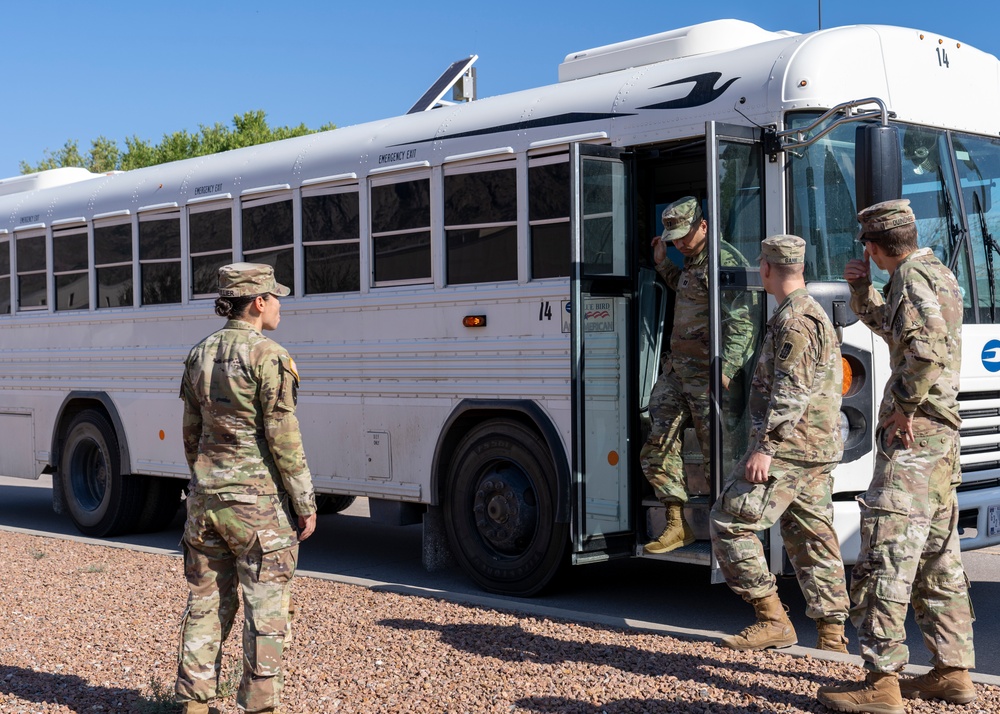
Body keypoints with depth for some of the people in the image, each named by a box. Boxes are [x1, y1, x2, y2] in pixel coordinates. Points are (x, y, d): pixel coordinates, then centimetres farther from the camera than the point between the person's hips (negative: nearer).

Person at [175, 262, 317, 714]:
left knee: (207, 602, 15)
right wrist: (306, 503, -8)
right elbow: (283, 438, -14)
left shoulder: (200, 355, 7)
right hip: (258, 501, -7)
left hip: (206, 497, 7)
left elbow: (191, 434, 13)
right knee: (265, 608, 3)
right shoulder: (268, 356, -14)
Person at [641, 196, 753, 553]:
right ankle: (676, 525, 14)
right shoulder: (692, 260, 17)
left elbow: (741, 322, -20)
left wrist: (726, 370, -30)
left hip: (706, 373, -10)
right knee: (658, 449, 6)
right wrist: (663, 264, 28)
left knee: (716, 454, -4)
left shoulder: (724, 261, -13)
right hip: (676, 369, 10)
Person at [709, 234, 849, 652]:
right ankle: (832, 634, 12)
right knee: (810, 536, 11)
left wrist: (765, 447, -23)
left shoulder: (795, 320, -14)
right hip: (817, 449, 10)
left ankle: (773, 620, -6)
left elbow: (791, 392, -22)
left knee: (729, 523, -7)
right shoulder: (813, 314, 19)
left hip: (790, 447, -10)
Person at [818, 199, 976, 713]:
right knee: (937, 559, 14)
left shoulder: (913, 275, -11)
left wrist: (901, 409, -18)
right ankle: (953, 671, 20)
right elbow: (888, 327, 35)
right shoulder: (934, 273, 19)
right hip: (941, 437, 10)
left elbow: (927, 348, -27)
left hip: (912, 434, -10)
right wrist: (861, 288, 18)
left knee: (885, 555, -11)